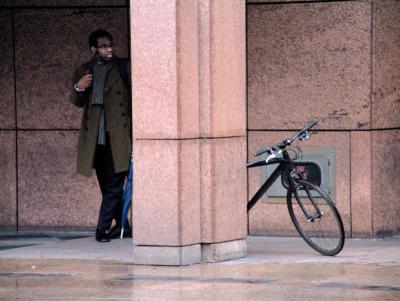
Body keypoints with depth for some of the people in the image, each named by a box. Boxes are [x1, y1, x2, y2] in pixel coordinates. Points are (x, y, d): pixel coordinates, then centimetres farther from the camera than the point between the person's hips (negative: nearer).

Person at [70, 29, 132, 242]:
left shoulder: (124, 67, 3)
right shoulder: (84, 71, 12)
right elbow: (78, 102, 12)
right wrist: (78, 88, -11)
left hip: (118, 136, -3)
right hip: (96, 137, 3)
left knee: (114, 185, -9)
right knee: (108, 186, 9)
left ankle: (103, 228, -6)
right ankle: (122, 226, 21)